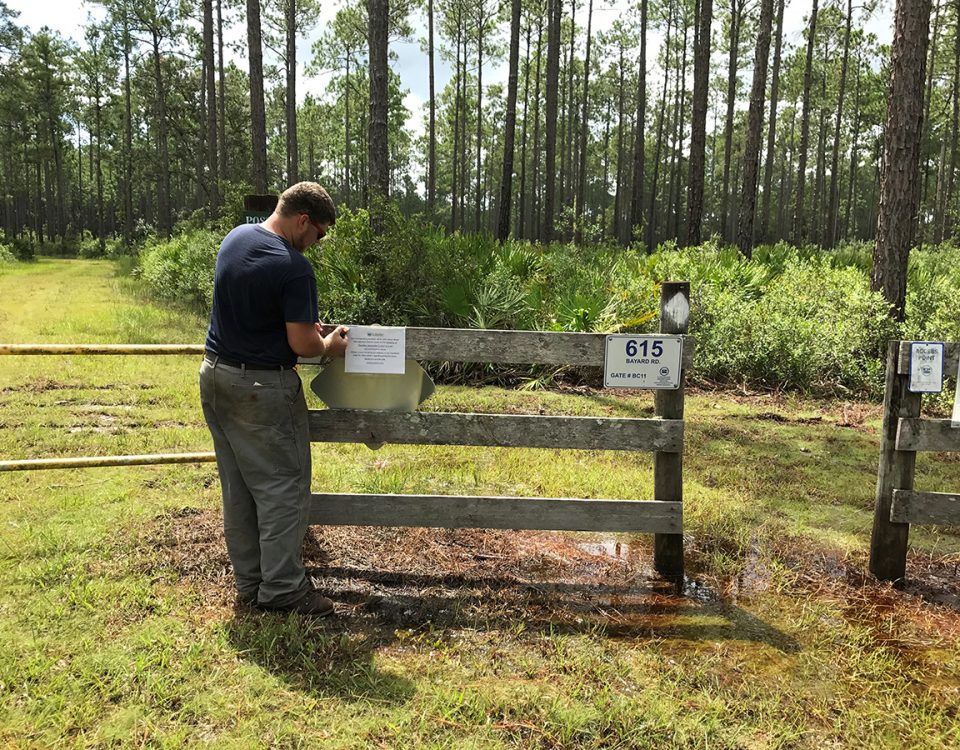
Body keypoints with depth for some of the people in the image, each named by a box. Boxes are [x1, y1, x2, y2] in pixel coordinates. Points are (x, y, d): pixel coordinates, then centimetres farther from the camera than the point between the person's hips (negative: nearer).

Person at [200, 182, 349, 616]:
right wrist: (332, 345, 3)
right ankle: (282, 588, 11)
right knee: (283, 488, 3)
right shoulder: (293, 267, -21)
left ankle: (248, 583, 26)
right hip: (262, 389, -9)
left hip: (215, 376, 9)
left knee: (237, 488, 15)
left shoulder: (235, 238, 6)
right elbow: (303, 345, -17)